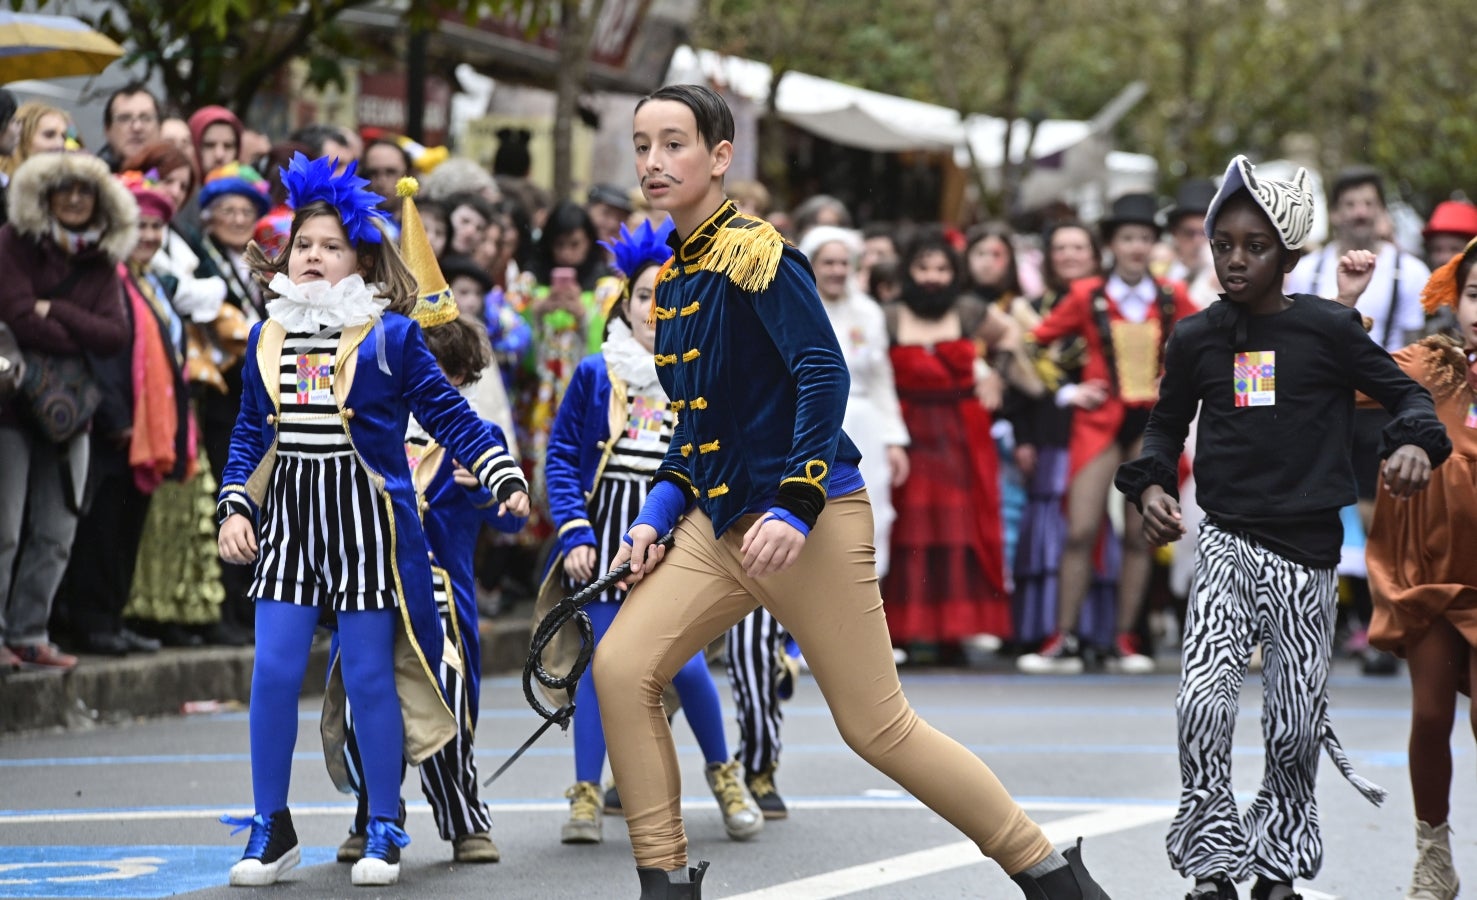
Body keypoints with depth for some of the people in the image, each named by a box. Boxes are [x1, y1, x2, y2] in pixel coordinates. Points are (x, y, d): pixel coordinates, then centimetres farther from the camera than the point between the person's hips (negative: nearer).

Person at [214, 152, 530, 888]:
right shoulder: (267, 337, 9)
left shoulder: (390, 336, -2)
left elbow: (448, 415, -1)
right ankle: (271, 828, 10)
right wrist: (234, 507, 6)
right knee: (274, 671, -1)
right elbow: (250, 434, 15)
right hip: (288, 519, 3)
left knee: (368, 674, 0)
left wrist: (505, 477, -9)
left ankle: (383, 832, 11)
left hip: (366, 520, -3)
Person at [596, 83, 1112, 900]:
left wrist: (795, 508, -26)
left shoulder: (752, 251, -13)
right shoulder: (669, 279, 13)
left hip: (807, 524, -8)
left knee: (879, 728, -5)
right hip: (718, 522, 8)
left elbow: (824, 375, -20)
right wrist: (658, 512, 8)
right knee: (621, 669, -8)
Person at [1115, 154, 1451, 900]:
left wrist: (1415, 445, -17)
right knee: (1203, 701, -18)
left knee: (1294, 727, 5)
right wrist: (1150, 486, -1)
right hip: (1227, 540, 1)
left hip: (1306, 549, -1)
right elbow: (1165, 425, 17)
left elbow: (1405, 392, 3)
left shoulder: (1328, 328, -3)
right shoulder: (1196, 338, 4)